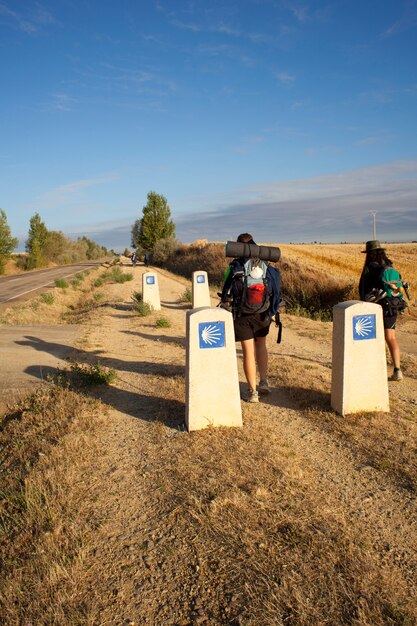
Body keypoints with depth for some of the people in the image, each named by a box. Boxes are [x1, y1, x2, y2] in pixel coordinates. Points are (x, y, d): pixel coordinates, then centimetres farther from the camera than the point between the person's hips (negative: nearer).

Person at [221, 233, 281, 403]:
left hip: (242, 315, -3)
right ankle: (264, 382, 23)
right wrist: (272, 311, 14)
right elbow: (275, 289, 4)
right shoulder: (265, 265, 0)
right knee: (261, 346, 24)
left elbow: (226, 292, -7)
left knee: (248, 352, 3)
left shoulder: (234, 266, -9)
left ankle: (252, 392, 8)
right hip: (262, 314, 3)